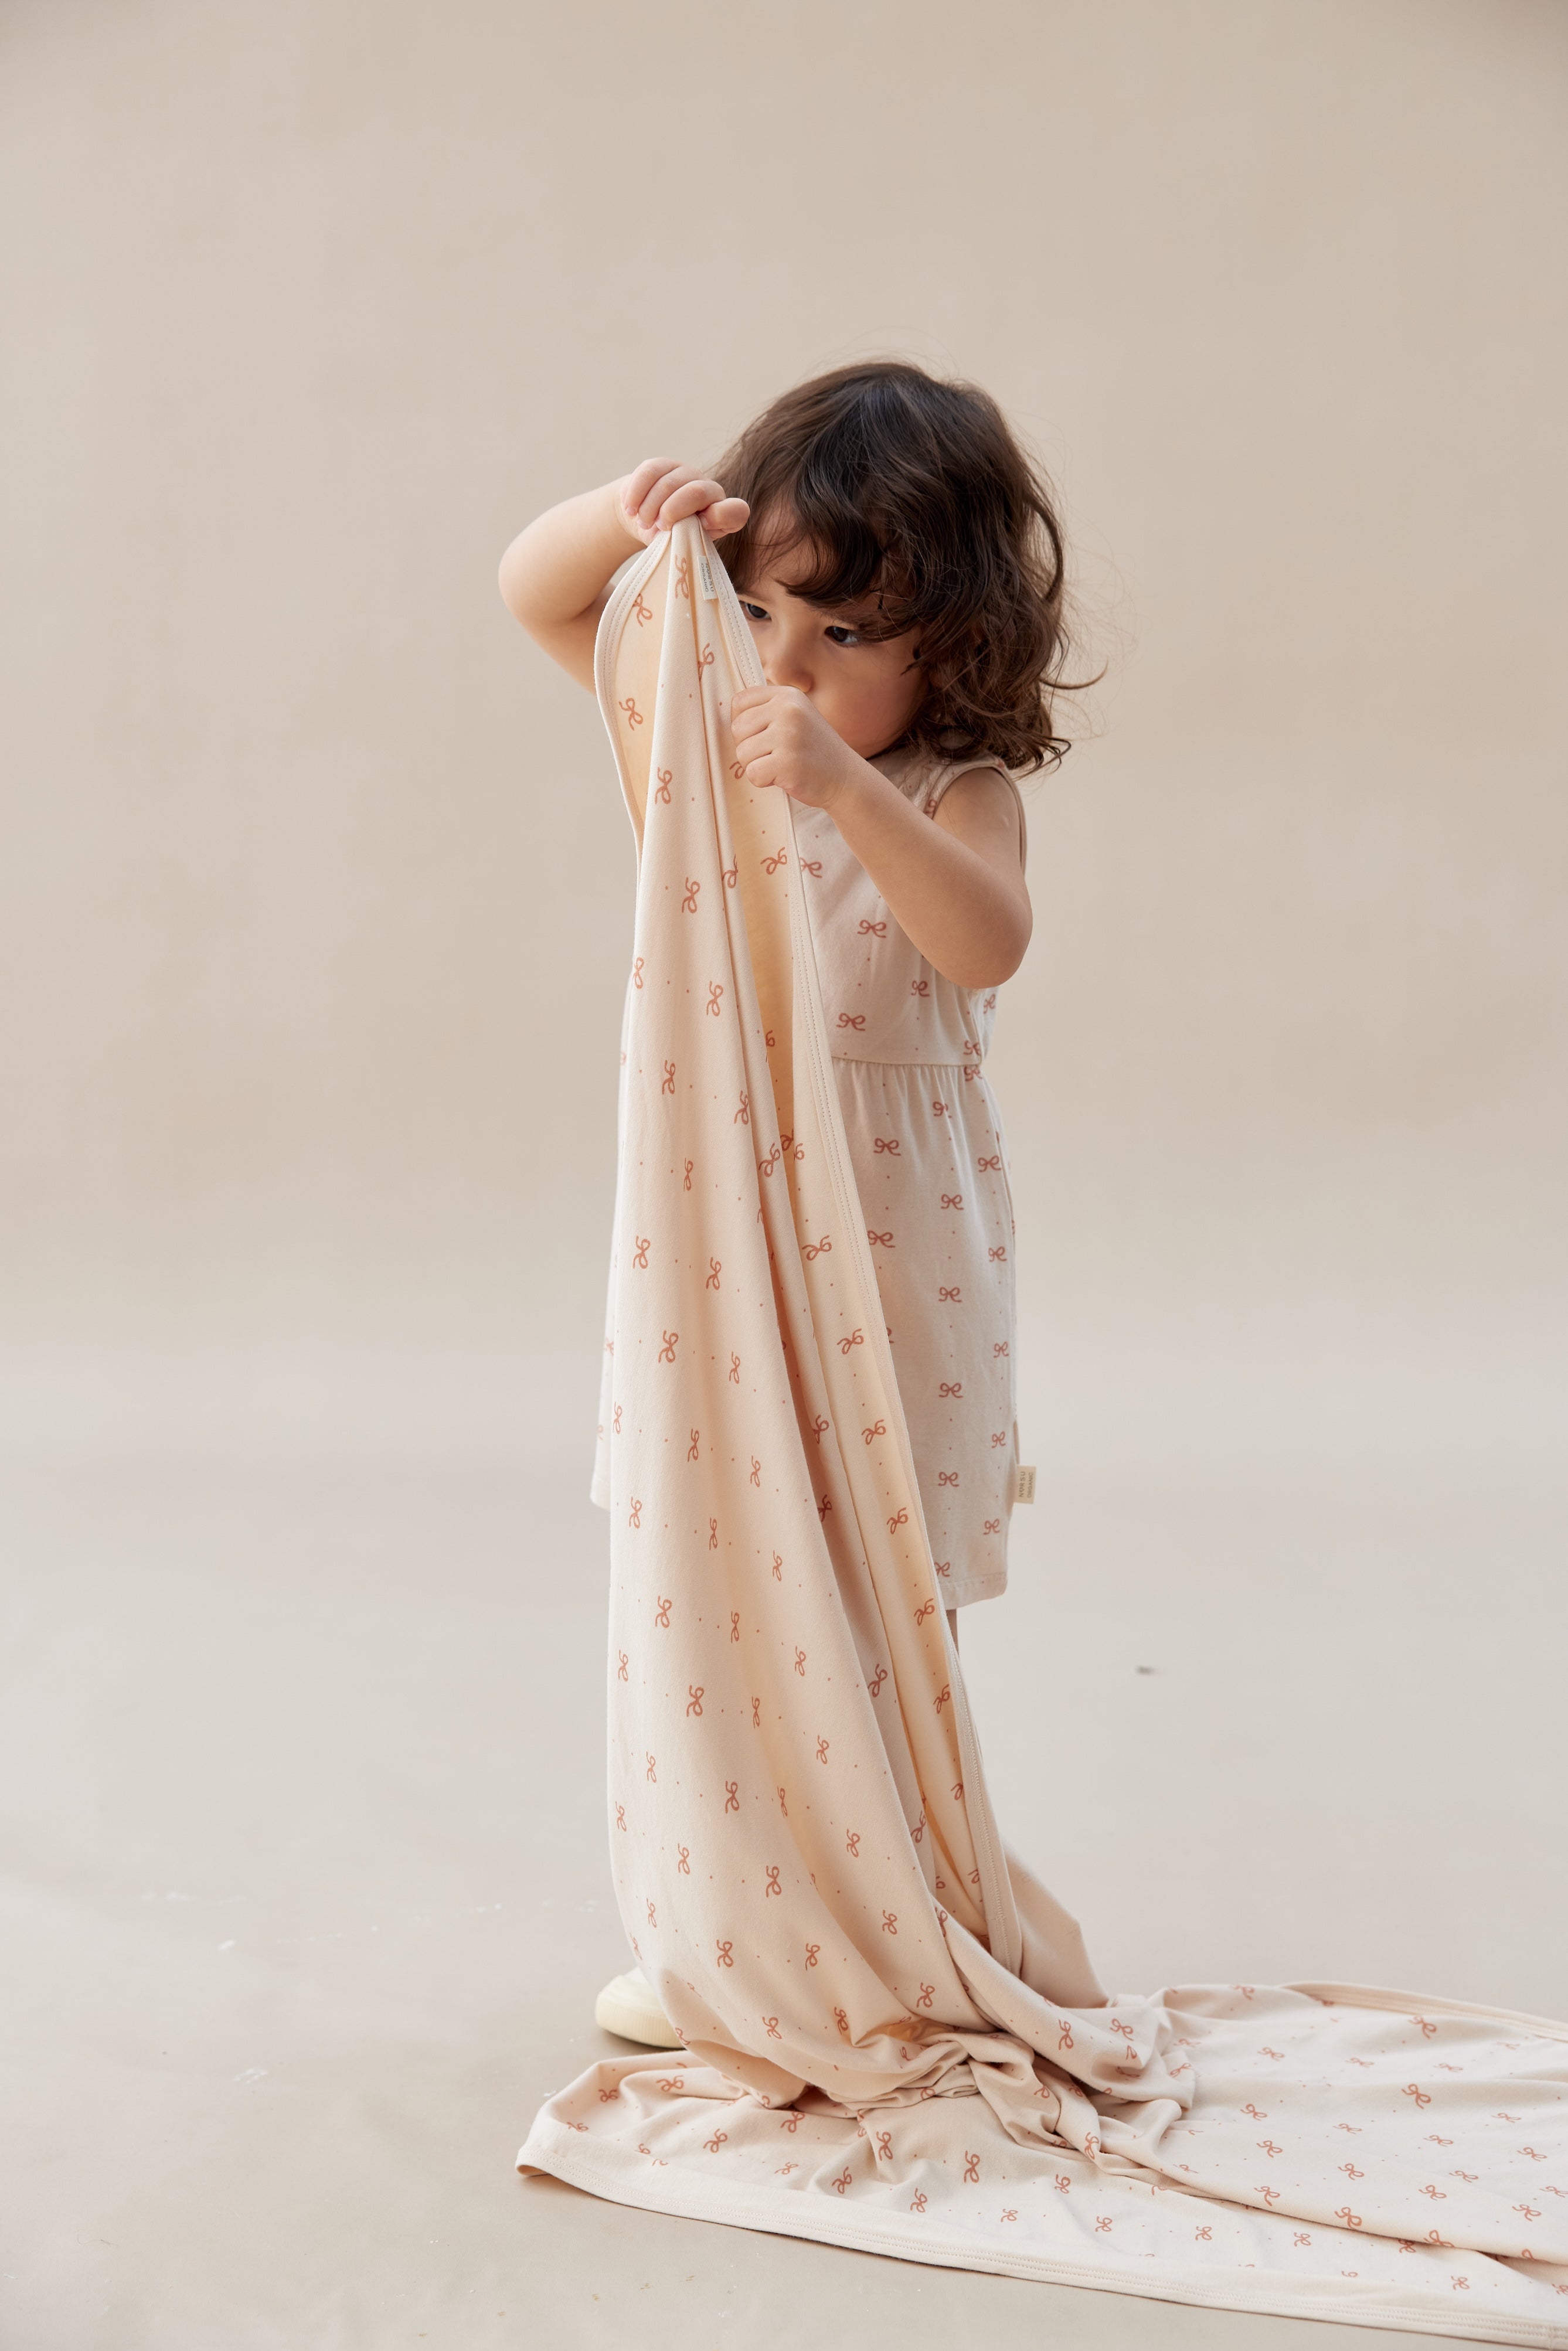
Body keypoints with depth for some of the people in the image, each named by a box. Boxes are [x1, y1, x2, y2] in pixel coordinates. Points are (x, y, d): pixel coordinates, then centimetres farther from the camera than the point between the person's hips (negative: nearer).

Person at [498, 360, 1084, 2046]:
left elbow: (987, 942, -32)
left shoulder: (957, 792, -11)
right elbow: (533, 592, 4)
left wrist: (843, 783, -43)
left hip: (891, 1247, -5)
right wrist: (631, 510, -16)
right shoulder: (714, 731, 4)